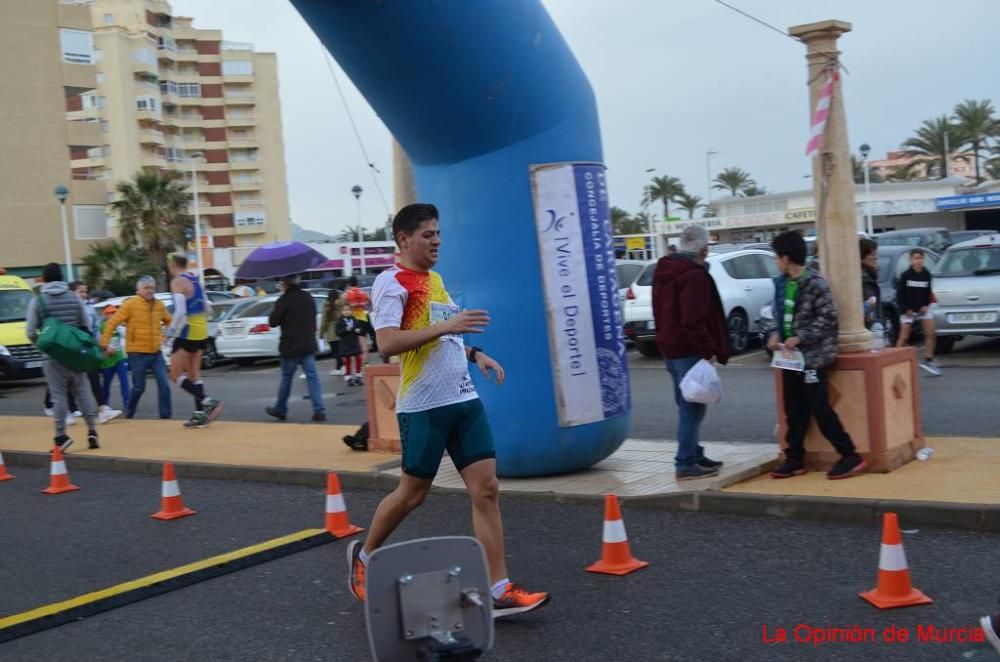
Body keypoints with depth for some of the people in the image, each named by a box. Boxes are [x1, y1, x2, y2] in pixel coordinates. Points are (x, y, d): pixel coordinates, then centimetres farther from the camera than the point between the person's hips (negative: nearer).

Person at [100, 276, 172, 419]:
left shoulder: (159, 305, 6)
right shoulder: (130, 304, -8)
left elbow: (169, 321, 25)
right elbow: (112, 323, -8)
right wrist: (104, 345, -10)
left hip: (156, 353, 4)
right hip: (137, 354, -4)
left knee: (164, 385, -4)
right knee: (139, 387, 3)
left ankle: (166, 416, 2)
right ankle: (129, 413, 26)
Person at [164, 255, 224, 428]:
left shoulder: (177, 281, -12)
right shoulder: (194, 280, 13)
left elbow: (180, 311, -24)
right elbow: (208, 310, 18)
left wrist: (171, 330, -16)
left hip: (187, 334, -8)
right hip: (201, 332, 8)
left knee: (175, 375, -2)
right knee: (194, 374, 14)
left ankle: (208, 402, -16)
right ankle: (200, 414, 12)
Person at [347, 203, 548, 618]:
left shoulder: (433, 279, 18)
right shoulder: (392, 282, -9)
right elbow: (387, 342, -22)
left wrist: (473, 353, 13)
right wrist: (445, 325, -25)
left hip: (464, 400, 8)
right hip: (424, 407, -8)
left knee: (486, 489, -1)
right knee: (413, 494, 4)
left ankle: (499, 591, 0)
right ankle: (363, 556, 31)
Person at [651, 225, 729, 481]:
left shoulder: (665, 272, 14)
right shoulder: (694, 276, -17)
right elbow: (694, 321, -24)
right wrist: (708, 351, -19)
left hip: (671, 347, 10)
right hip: (689, 350, -10)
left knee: (688, 406, 18)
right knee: (692, 407, -6)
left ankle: (693, 455, 25)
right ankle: (686, 464, -6)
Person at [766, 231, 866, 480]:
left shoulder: (814, 283, -15)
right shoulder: (782, 283, 9)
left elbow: (828, 318, -17)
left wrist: (800, 337, -19)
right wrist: (776, 334, 1)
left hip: (813, 355, -8)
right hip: (791, 355, 8)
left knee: (820, 408, -7)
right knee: (794, 410, 11)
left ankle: (850, 456, 1)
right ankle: (795, 459, 19)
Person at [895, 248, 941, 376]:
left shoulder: (927, 275, -1)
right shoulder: (906, 275, -12)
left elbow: (928, 292, 11)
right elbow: (899, 294, -8)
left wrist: (926, 305, -3)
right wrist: (905, 309, -12)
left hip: (923, 308, 4)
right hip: (908, 310, -4)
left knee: (930, 333, -5)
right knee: (904, 337, -3)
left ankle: (928, 360, 6)